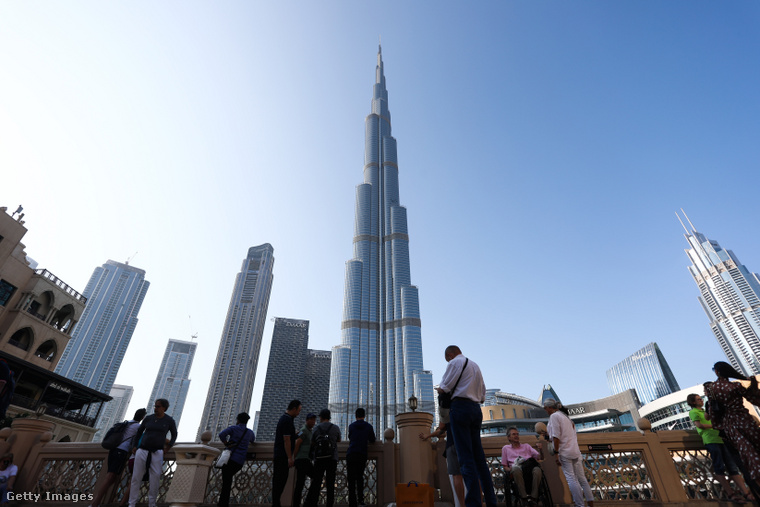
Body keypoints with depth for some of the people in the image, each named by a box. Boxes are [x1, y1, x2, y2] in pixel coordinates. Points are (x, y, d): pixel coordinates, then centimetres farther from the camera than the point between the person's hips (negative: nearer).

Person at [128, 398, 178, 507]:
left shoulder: (169, 421, -1)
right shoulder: (148, 418, 4)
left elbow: (174, 434, 15)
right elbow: (139, 431, 21)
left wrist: (169, 446, 5)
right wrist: (135, 446, 14)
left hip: (157, 453, -2)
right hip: (142, 451, 3)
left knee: (155, 479, -8)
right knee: (136, 478, 1)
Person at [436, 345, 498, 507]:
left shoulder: (455, 362, -2)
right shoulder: (475, 365, 23)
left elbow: (444, 388, -7)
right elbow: (482, 395, 23)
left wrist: (440, 388, 14)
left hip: (460, 407, -8)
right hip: (476, 409, 8)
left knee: (466, 458, -9)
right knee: (479, 456, 11)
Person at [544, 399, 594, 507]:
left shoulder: (554, 416, -9)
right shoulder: (565, 415, 19)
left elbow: (556, 436, -16)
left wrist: (556, 453, -15)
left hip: (565, 452, -9)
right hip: (575, 451, 9)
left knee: (571, 479, -6)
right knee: (581, 478, 12)